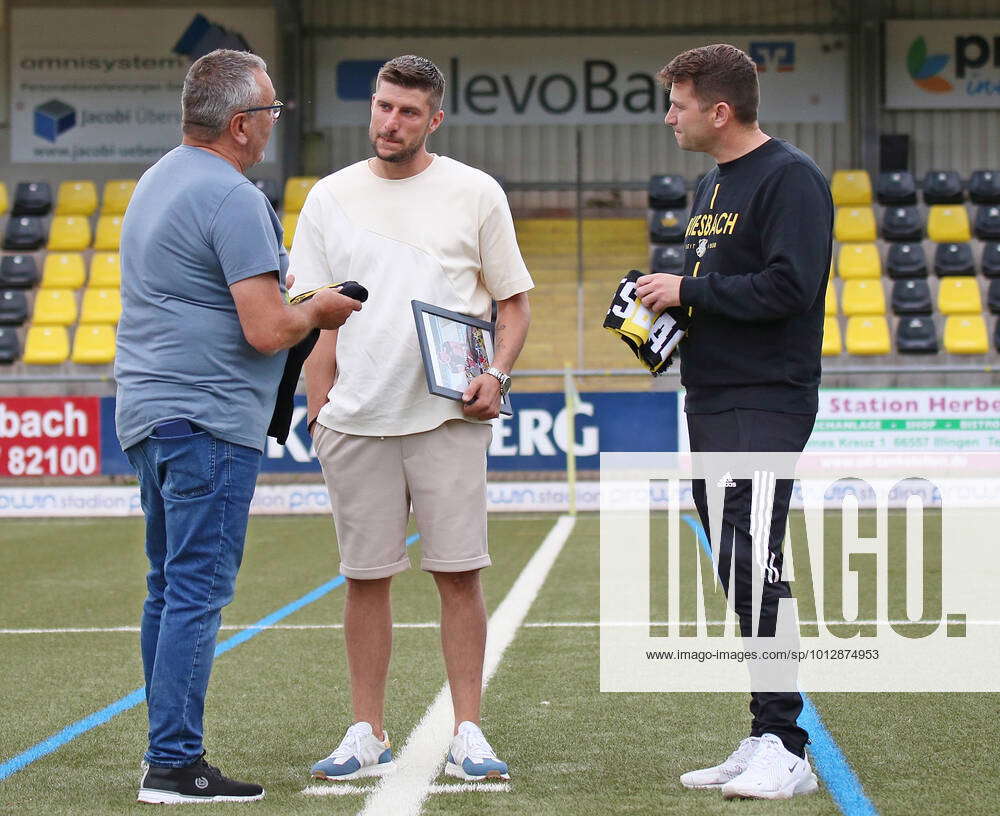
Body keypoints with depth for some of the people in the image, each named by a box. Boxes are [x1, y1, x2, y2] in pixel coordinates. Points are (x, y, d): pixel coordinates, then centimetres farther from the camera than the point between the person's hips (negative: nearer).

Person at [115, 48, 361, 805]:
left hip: (148, 413, 10)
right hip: (208, 420, -10)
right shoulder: (232, 198, -15)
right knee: (198, 593, -8)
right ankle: (174, 763, -9)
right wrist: (316, 312, 0)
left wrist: (281, 290, 19)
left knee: (170, 589, 14)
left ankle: (169, 747, 19)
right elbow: (266, 330, -20)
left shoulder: (158, 181, 15)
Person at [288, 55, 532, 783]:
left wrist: (497, 375, -9)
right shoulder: (331, 198, 8)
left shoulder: (475, 194, 3)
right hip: (356, 421, 2)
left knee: (459, 573, -3)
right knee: (365, 578, 6)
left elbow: (515, 302, 7)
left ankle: (468, 735, 4)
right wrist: (319, 410, 0)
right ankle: (368, 735, 14)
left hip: (448, 417, -2)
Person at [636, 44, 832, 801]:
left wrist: (688, 290, -13)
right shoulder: (712, 186, 20)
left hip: (766, 404, -9)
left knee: (754, 570, -14)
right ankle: (763, 744, 13)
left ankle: (785, 749, -11)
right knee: (738, 576, 9)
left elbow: (788, 287, -21)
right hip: (709, 404, 10)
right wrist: (662, 306, 8)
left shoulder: (791, 178, -10)